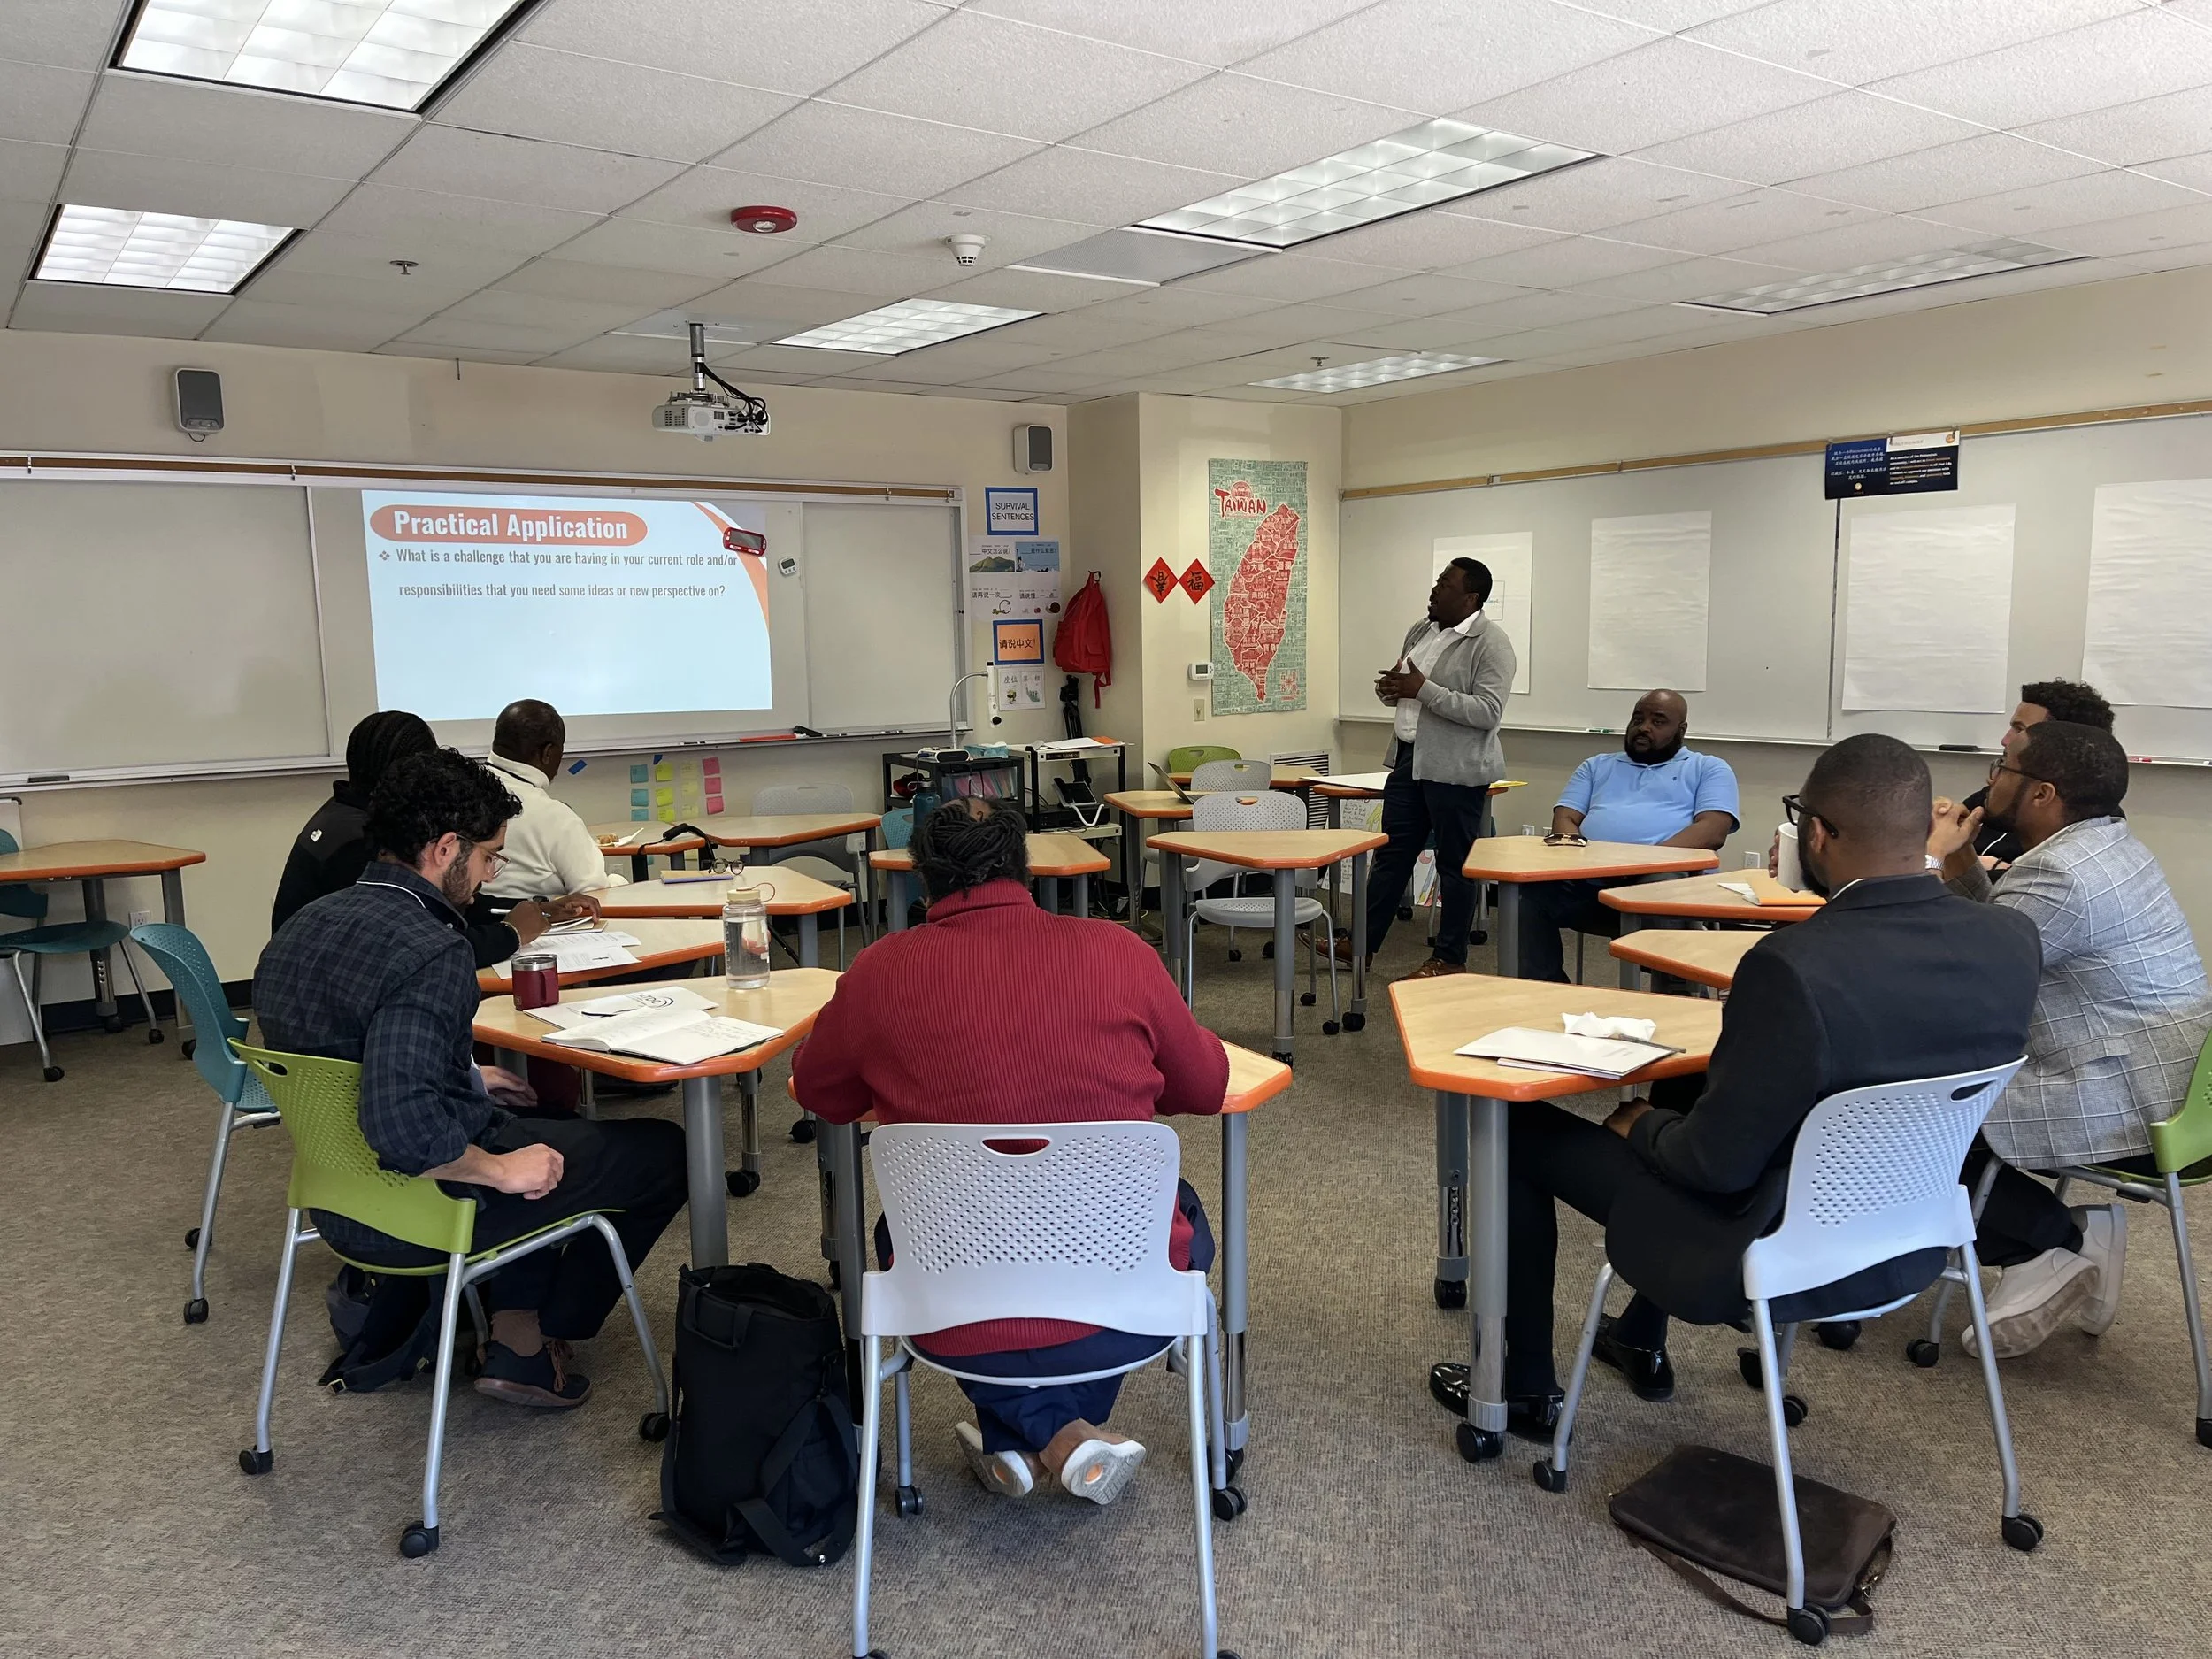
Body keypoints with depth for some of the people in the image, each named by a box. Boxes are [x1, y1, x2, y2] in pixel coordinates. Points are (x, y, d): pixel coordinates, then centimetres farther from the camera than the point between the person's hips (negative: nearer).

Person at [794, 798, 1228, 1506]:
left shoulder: (882, 971, -8)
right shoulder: (1119, 952, -8)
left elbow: (817, 1094, 10)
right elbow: (1207, 1087, 7)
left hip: (957, 1329, 0)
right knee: (1184, 1213, 33)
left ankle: (1051, 1431, 19)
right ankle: (1071, 1429, 28)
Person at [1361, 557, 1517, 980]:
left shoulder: (1490, 642, -13)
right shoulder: (1421, 629, 11)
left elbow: (1488, 711, -21)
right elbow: (1399, 689, 21)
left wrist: (1423, 689, -24)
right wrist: (1390, 687, -4)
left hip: (1454, 768, -8)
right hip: (1408, 759, 8)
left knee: (1454, 865, 3)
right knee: (1391, 855, 13)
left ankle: (1450, 959, 13)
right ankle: (1363, 943, 22)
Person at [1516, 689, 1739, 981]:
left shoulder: (1709, 769, 20)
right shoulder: (1598, 766, 32)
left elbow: (1713, 831, 1)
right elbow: (1565, 818, 20)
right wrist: (1573, 844, -8)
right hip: (1587, 882, 3)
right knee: (1528, 890, -28)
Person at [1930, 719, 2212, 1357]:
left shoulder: (2063, 876, -22)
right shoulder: (2105, 843, 10)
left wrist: (1931, 858, -9)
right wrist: (1959, 857, 2)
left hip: (2124, 1110, -10)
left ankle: (2052, 1245, 1)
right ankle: (2080, 1223, 15)